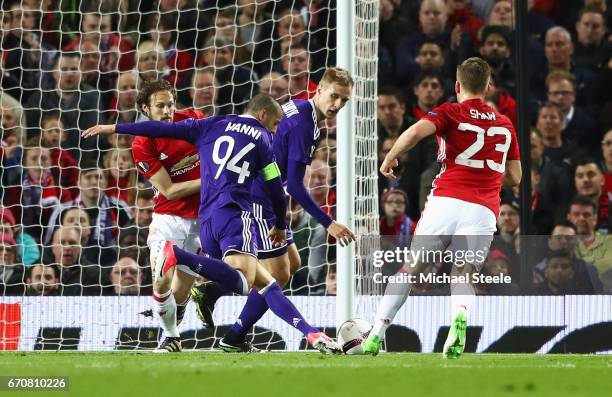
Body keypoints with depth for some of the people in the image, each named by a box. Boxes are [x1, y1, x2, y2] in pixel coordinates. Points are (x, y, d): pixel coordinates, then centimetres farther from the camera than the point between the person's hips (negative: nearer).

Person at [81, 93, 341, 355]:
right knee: (242, 282, -26)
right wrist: (280, 226, 28)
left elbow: (163, 129, 16)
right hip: (234, 215, -6)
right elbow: (276, 188, 12)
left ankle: (309, 332, -6)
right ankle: (178, 256, -37)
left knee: (267, 284, 8)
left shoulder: (213, 125, 21)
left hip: (206, 221, 6)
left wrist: (114, 128, 24)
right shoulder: (262, 138, 12)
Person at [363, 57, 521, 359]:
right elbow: (514, 177, 22)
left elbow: (415, 131, -13)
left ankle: (376, 336, 3)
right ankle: (460, 317, -31)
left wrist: (390, 159, 2)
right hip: (484, 209, 2)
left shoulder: (451, 113, 7)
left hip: (447, 200, -2)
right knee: (463, 276, 4)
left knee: (410, 269, 8)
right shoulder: (505, 125, 19)